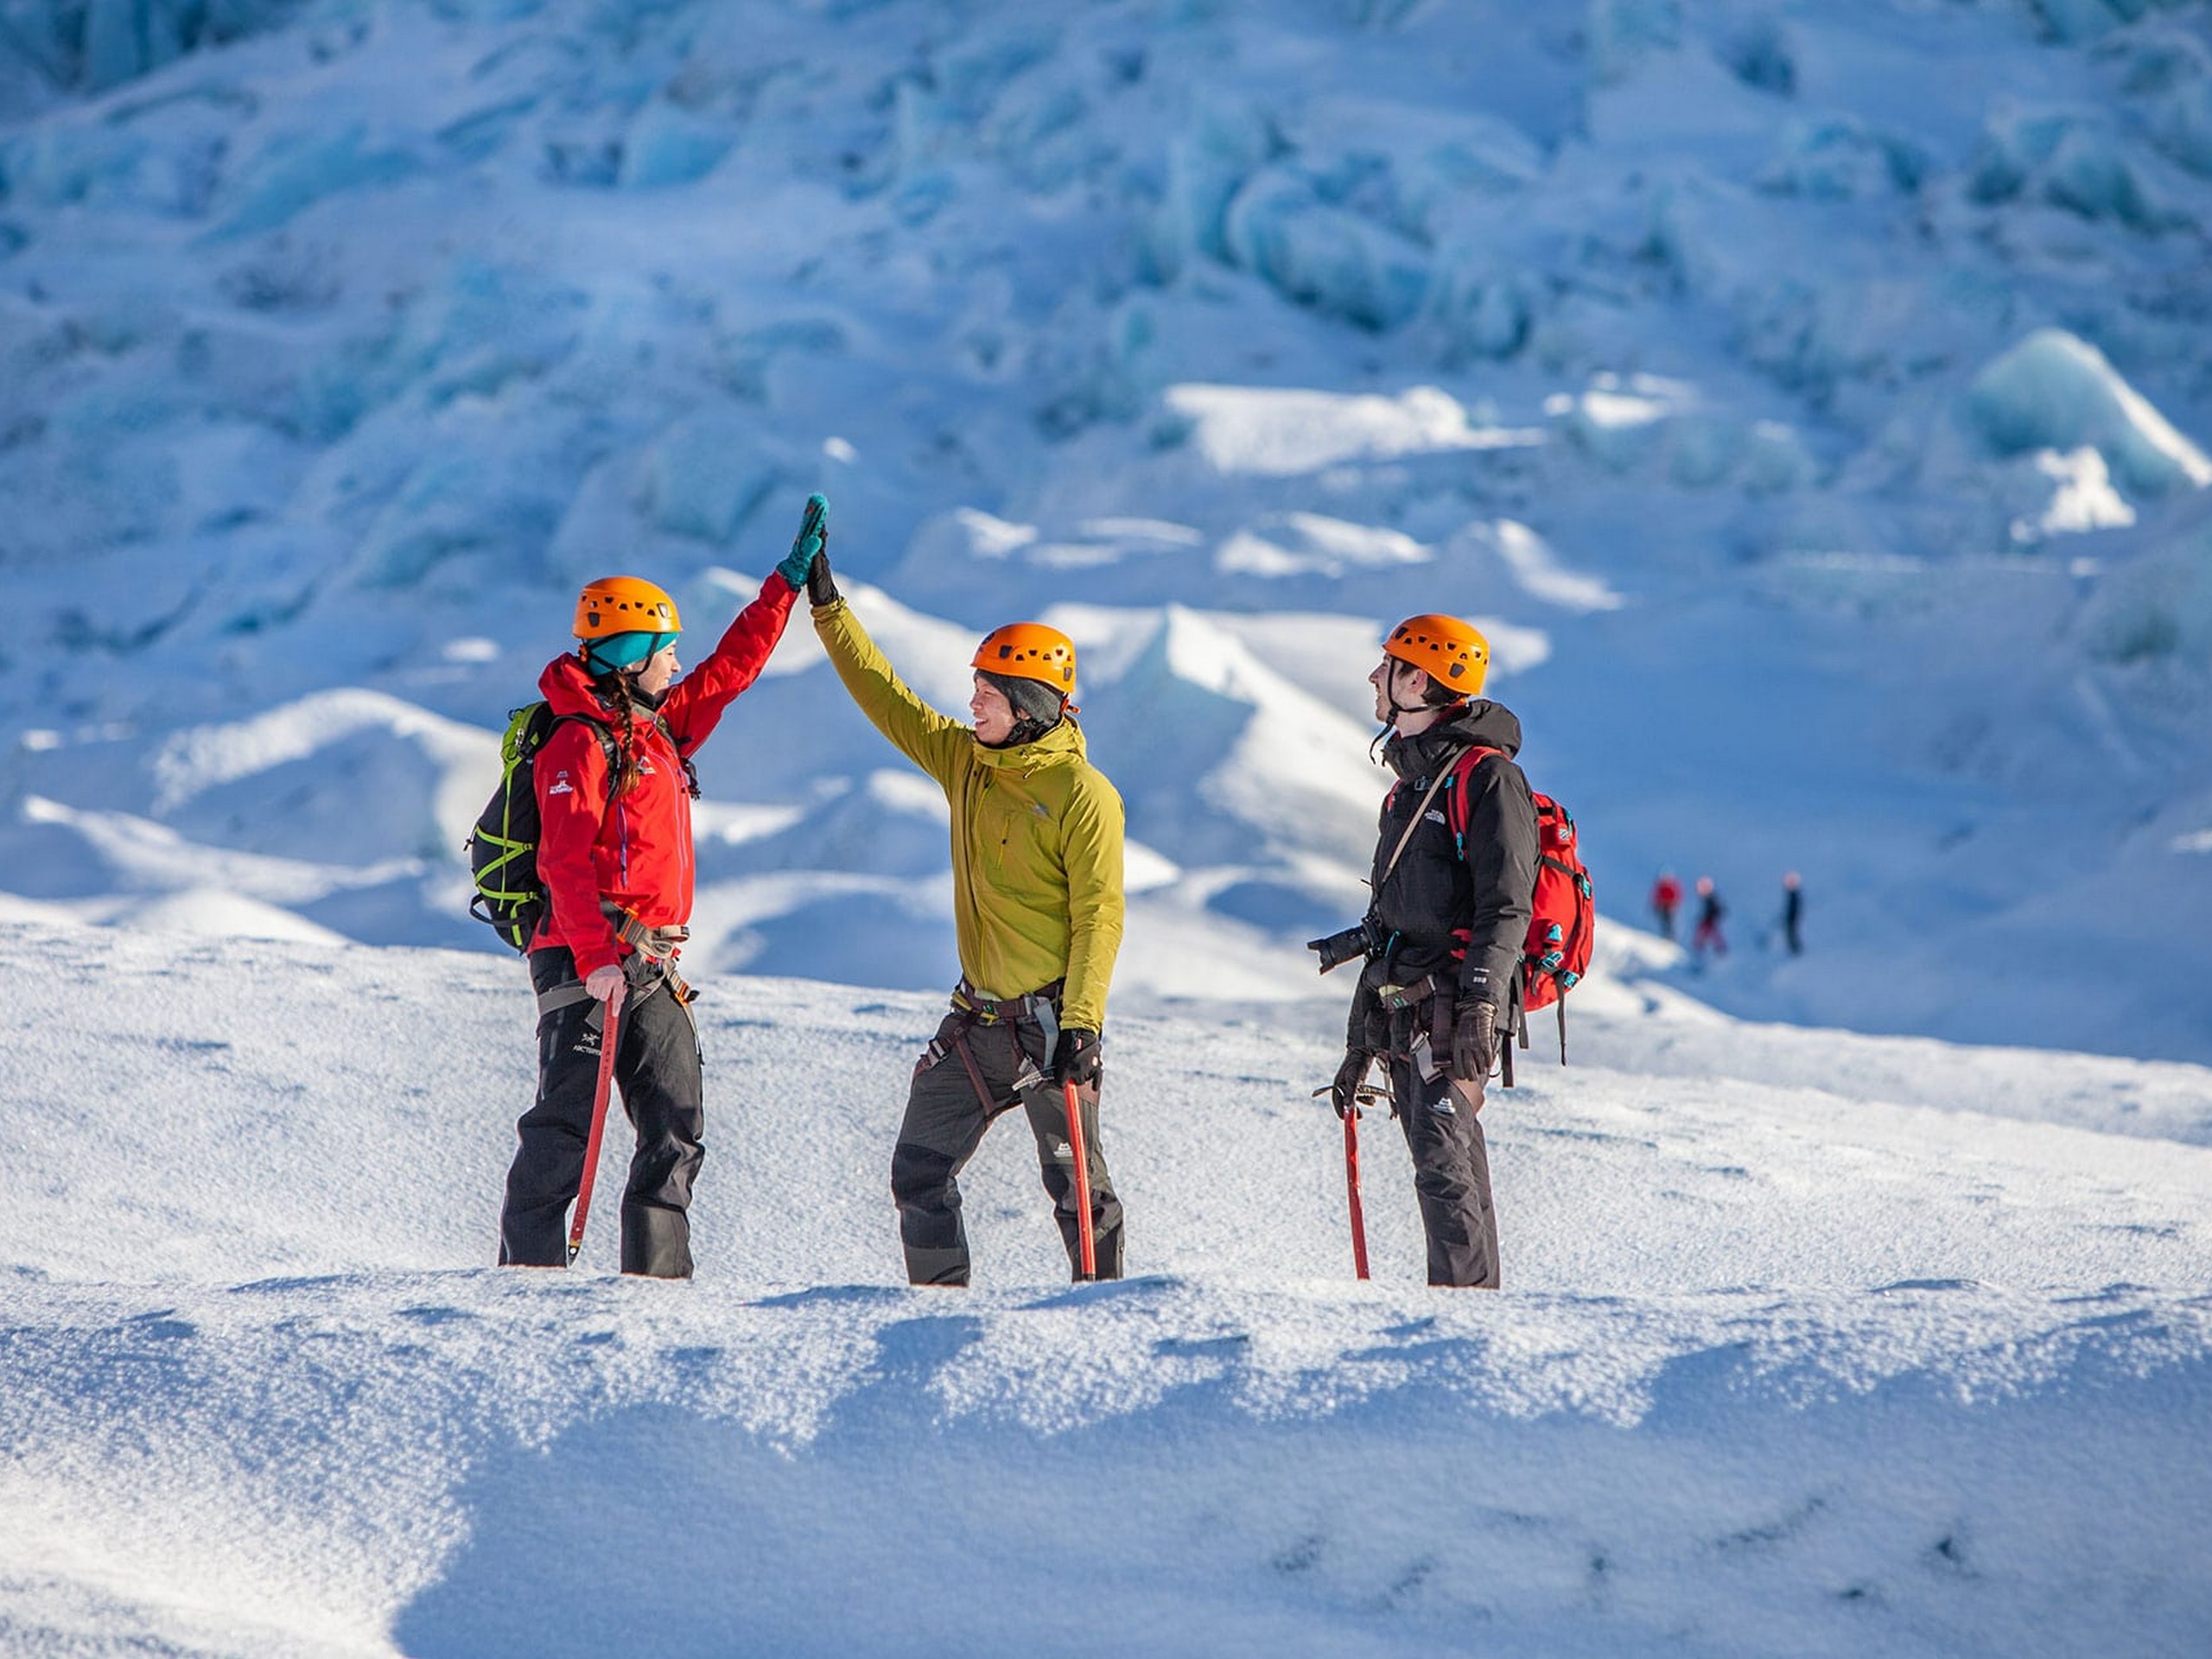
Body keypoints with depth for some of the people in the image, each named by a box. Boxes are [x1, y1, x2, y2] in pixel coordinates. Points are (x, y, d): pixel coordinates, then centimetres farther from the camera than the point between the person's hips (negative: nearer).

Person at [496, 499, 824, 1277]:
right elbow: (568, 860, -18)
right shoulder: (581, 744, -10)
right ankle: (529, 1266, -9)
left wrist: (789, 582, 27)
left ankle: (658, 1272, 9)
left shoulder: (659, 729, 17)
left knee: (676, 1125, 6)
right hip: (589, 961, -9)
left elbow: (732, 666, 27)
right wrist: (597, 957, -28)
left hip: (654, 968, 9)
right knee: (565, 1120, -11)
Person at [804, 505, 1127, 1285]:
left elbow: (1099, 916, -15)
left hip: (1050, 1018, -7)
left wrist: (1079, 1021, -21)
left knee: (1076, 1184, -3)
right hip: (976, 1017, 7)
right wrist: (829, 607, 14)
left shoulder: (1083, 795, -12)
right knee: (919, 1174, 8)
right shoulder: (965, 761, 8)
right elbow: (887, 699, 16)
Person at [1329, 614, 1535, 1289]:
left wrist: (1478, 1006, -26)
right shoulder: (1407, 787, 22)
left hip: (1454, 1007, -9)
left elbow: (1505, 906, -15)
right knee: (1451, 1172, 9)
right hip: (1401, 1016, 9)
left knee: (1444, 1164, -17)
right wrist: (1359, 1044, 25)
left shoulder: (1486, 777, -7)